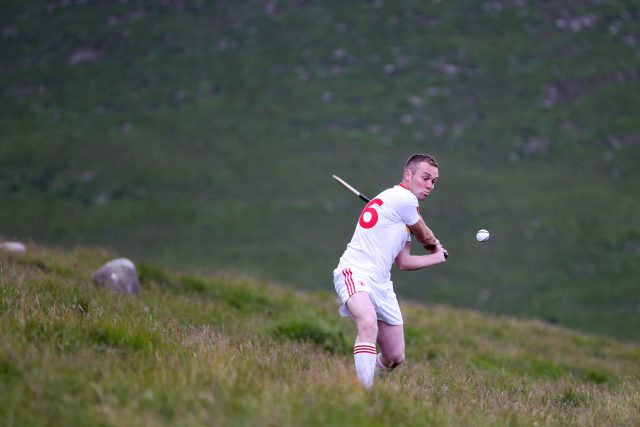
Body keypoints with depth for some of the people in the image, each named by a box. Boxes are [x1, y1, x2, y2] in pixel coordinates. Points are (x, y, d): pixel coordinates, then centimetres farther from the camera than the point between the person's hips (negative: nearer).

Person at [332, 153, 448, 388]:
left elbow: (403, 262, 23)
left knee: (395, 357, 8)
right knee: (368, 324, -38)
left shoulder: (402, 212, 24)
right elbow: (426, 239, 9)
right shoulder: (404, 198, -6)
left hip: (381, 285, 11)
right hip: (355, 273, -11)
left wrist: (438, 256, 25)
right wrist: (435, 244, 30)